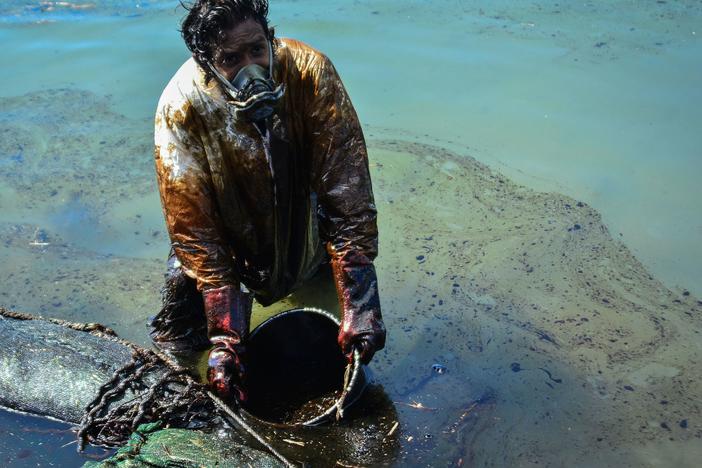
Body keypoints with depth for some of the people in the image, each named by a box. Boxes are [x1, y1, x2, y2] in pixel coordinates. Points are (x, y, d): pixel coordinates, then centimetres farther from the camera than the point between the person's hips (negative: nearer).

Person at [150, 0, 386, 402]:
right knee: (181, 340, -4)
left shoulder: (310, 71, -29)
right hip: (227, 221, -1)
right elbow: (195, 230, -26)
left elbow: (347, 190, -29)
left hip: (302, 213, 1)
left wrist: (359, 308, -32)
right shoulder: (181, 107, -30)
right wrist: (225, 337, -29)